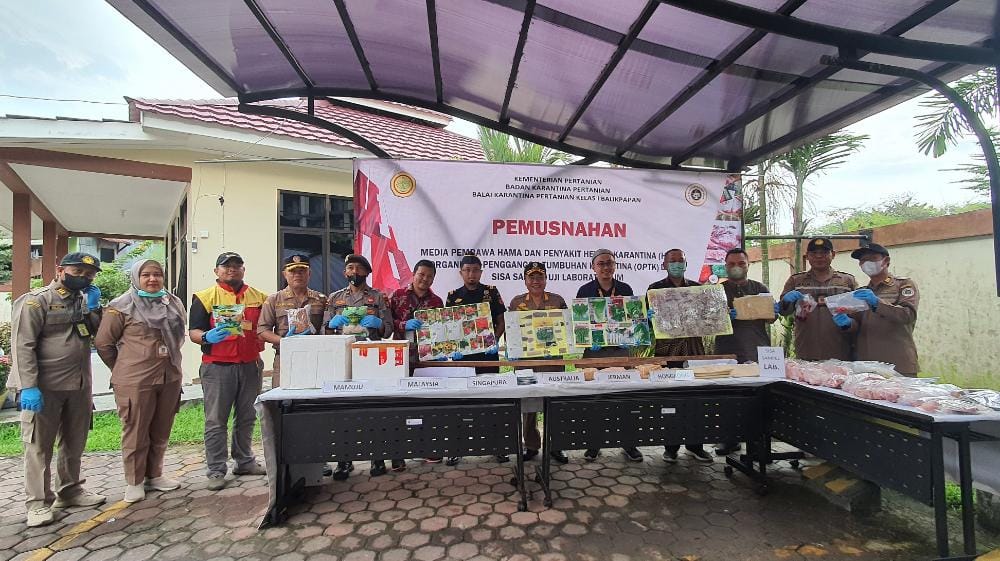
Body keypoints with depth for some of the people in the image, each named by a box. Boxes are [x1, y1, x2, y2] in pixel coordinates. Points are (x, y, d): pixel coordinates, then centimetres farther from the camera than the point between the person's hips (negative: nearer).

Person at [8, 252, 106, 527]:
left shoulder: (84, 301, 11)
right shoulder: (35, 301, -8)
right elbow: (22, 346, -14)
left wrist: (93, 308, -5)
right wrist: (28, 386, -20)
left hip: (79, 385, 6)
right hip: (45, 387, -6)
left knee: (75, 442, 15)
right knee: (39, 445, 3)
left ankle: (69, 490, 28)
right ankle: (38, 502, 13)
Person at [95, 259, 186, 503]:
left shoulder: (174, 303, 8)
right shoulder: (122, 306, -6)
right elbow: (103, 342, -2)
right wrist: (123, 369, 3)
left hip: (170, 378, 5)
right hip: (135, 381, -5)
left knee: (161, 431, 14)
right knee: (136, 432, 5)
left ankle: (154, 475, 29)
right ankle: (134, 482, 20)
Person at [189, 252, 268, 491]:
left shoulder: (259, 297, 10)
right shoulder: (205, 297, 0)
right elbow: (193, 332, -4)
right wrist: (207, 337, -25)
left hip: (251, 365, 4)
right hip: (218, 366, -3)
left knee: (246, 417, 14)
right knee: (216, 420, 2)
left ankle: (244, 461, 27)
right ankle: (216, 470, 12)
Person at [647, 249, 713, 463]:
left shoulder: (697, 288, 15)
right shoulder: (655, 289, 5)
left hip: (694, 349, 3)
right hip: (667, 351, -3)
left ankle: (695, 444, 20)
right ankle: (670, 447, 12)